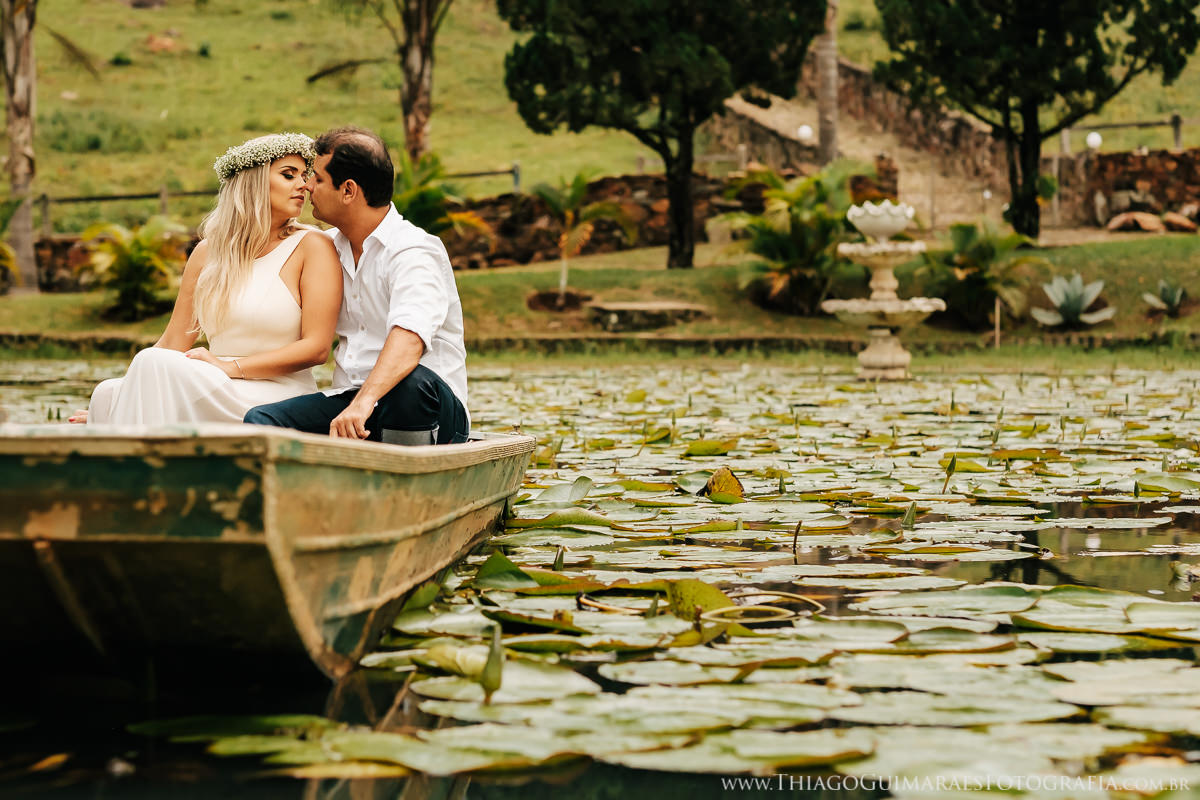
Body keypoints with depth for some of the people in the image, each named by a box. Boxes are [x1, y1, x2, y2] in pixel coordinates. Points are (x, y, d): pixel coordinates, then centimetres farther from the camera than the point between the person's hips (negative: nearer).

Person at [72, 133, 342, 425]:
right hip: (213, 394, 5)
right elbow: (174, 342, 15)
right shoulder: (208, 252, 15)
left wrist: (230, 367, -15)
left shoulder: (312, 246, 1)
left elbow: (317, 347, -7)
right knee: (109, 392, -22)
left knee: (156, 365, -27)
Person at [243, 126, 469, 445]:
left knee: (410, 382, -41)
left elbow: (408, 339, -31)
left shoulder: (413, 250, -11)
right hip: (348, 404, 7)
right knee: (260, 419, -20)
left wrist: (364, 402, -46)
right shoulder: (331, 248, 16)